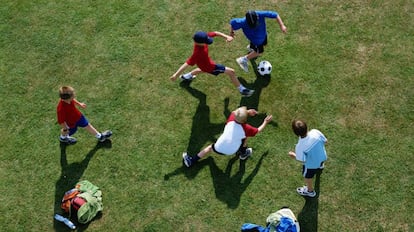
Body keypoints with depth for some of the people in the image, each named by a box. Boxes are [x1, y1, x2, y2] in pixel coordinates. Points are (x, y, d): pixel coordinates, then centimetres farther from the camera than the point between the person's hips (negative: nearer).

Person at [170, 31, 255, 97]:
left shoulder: (202, 38, -27)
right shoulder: (197, 53, -44)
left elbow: (216, 33, -17)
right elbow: (187, 63, -45)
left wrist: (227, 37, -31)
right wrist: (176, 74, -49)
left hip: (205, 62, 8)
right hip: (209, 67, -8)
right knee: (231, 72, -4)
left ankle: (186, 76, 64)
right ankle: (242, 90, 9)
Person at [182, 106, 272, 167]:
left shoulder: (231, 120, -10)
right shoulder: (246, 128, -16)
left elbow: (235, 112, 15)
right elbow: (258, 130, 2)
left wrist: (247, 112, 11)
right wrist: (265, 122, 16)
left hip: (218, 148, 2)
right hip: (231, 151, -2)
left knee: (210, 147, 30)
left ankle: (191, 161, 28)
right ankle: (243, 153, 31)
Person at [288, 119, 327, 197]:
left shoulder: (300, 147, -42)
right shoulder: (315, 132, -32)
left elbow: (302, 160, -25)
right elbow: (325, 141, -13)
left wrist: (293, 155, -5)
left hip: (311, 164, -4)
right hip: (322, 157, 5)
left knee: (307, 176, 30)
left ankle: (310, 191, 58)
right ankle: (320, 166, 80)